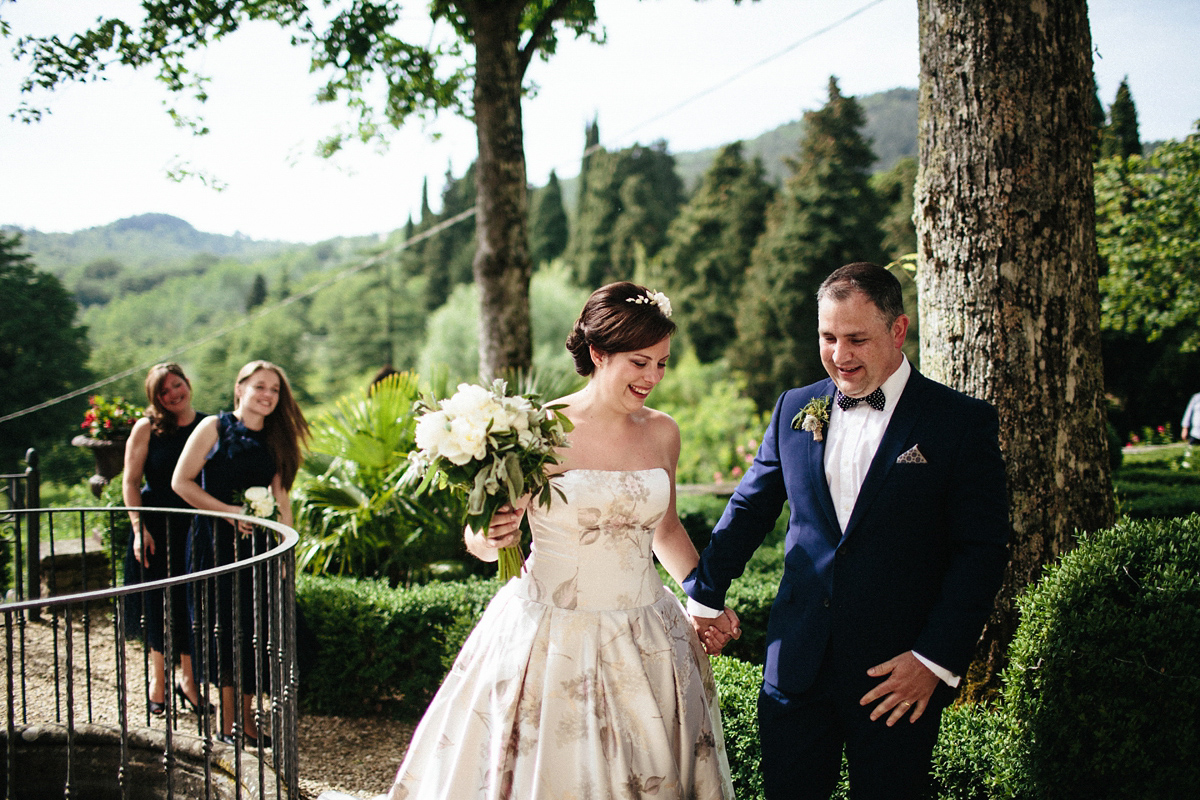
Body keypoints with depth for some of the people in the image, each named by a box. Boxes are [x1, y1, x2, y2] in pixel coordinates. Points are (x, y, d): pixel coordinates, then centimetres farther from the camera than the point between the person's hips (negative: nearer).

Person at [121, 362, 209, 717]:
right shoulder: (147, 428, -3)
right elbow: (130, 482, -3)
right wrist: (139, 528, -11)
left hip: (197, 528, 2)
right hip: (157, 528, -2)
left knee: (193, 605, 6)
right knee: (159, 604, 6)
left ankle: (188, 678, 20)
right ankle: (158, 678, 22)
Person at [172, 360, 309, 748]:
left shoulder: (275, 439, 13)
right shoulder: (214, 428, -2)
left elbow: (280, 494, 12)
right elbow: (181, 482, -4)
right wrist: (229, 511, -12)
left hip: (257, 542, 4)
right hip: (216, 541, -4)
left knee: (256, 630, 2)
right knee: (225, 626, -3)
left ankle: (246, 717, 13)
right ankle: (229, 723, 5)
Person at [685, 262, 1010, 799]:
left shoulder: (962, 422, -5)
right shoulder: (794, 410, 7)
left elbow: (983, 548, -7)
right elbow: (749, 508, 17)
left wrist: (936, 658, -13)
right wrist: (704, 594, 17)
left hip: (900, 675, -3)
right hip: (796, 665, 3)